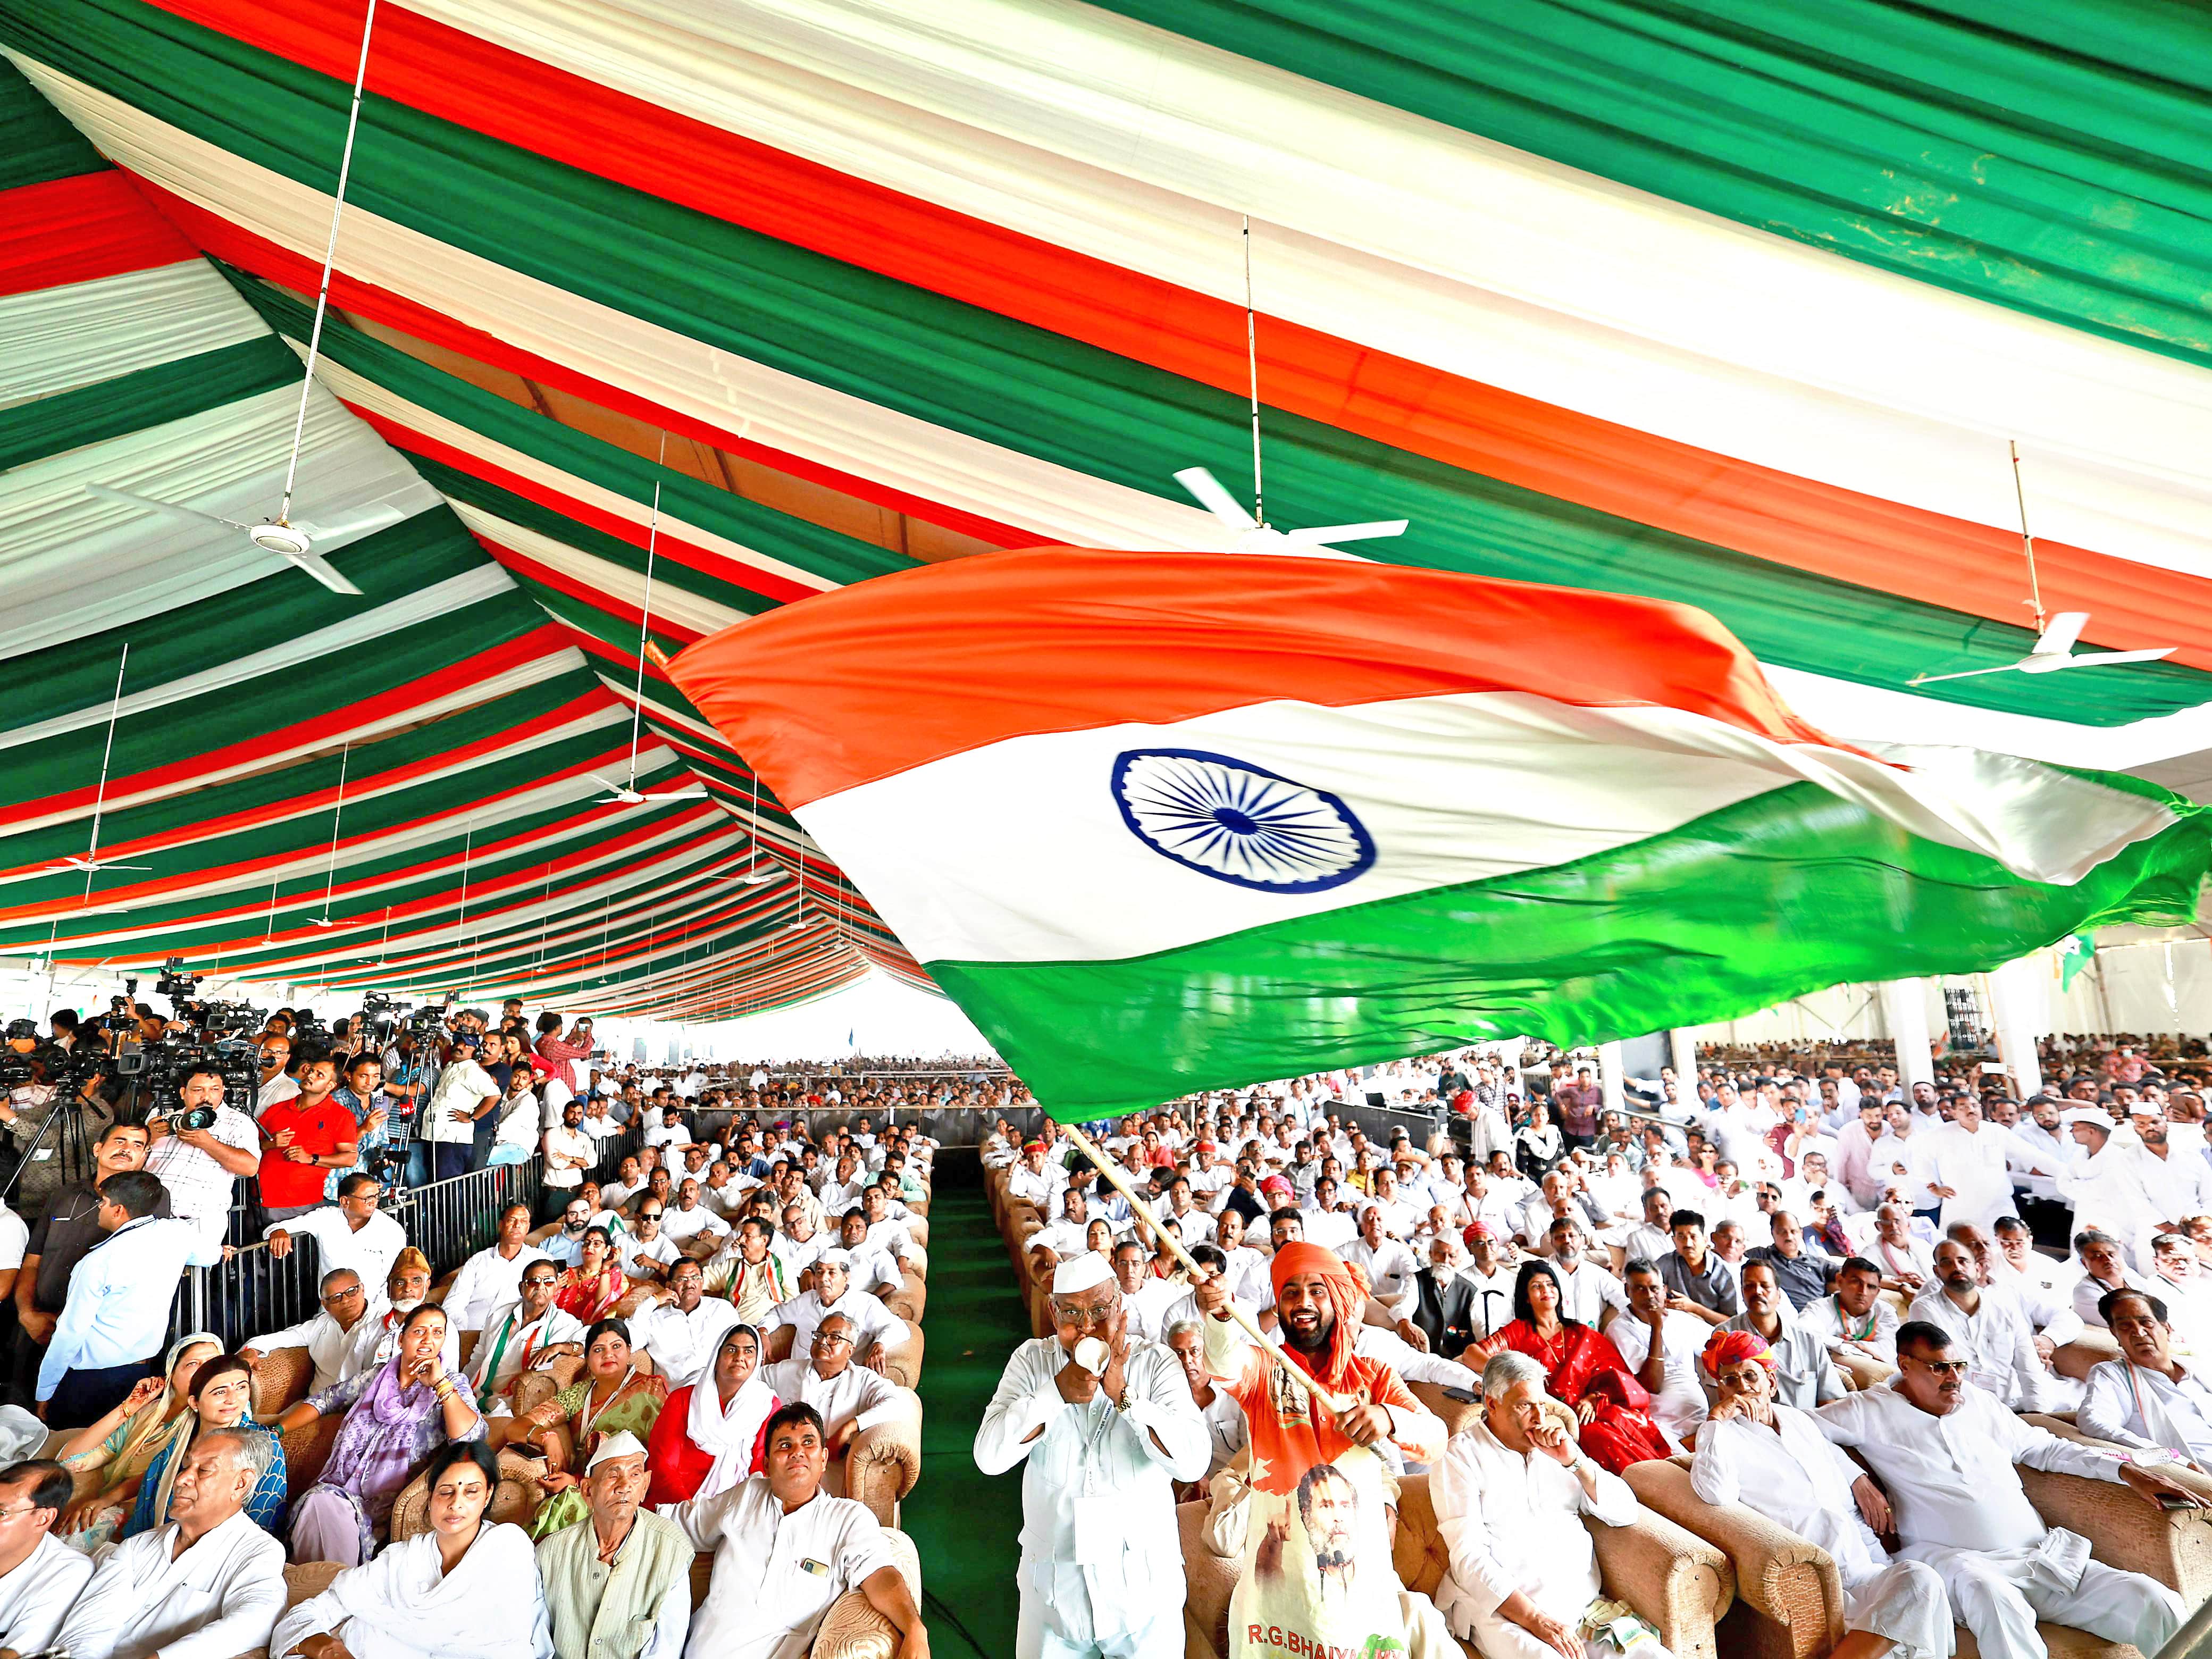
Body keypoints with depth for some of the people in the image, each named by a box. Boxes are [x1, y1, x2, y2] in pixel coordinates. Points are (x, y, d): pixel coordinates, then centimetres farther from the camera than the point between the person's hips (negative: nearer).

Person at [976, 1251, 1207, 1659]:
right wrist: (1058, 1392, -27)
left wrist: (1123, 1394, -29)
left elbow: (1193, 1461, -22)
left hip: (1145, 1584, -1)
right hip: (1053, 1584, 1)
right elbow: (989, 1456, -17)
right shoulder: (1031, 1360, -6)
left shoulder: (1155, 1362, -11)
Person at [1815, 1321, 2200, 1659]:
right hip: (1963, 1562, -6)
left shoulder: (1978, 1401, 19)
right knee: (1992, 1595, -40)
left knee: (2159, 1604, -14)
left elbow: (2044, 1448, 28)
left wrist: (2127, 1470, 17)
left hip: (2048, 1554, 6)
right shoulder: (1873, 1409, 0)